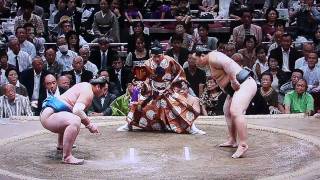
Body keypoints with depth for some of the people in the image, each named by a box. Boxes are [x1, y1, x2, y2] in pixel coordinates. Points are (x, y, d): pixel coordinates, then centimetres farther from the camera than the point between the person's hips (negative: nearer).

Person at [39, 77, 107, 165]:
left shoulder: (85, 85, 18)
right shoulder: (88, 92, -12)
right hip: (49, 116, -11)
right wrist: (90, 125, -17)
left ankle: (61, 144, 46)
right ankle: (67, 157, -31)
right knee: (75, 121, -36)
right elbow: (77, 110, -26)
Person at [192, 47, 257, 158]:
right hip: (236, 87, 12)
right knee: (227, 110, 22)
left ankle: (243, 145, -30)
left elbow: (228, 63, -30)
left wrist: (233, 81, -25)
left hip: (245, 84, -12)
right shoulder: (211, 62, 20)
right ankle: (232, 140, 28)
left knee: (235, 111, -26)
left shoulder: (212, 57, -13)